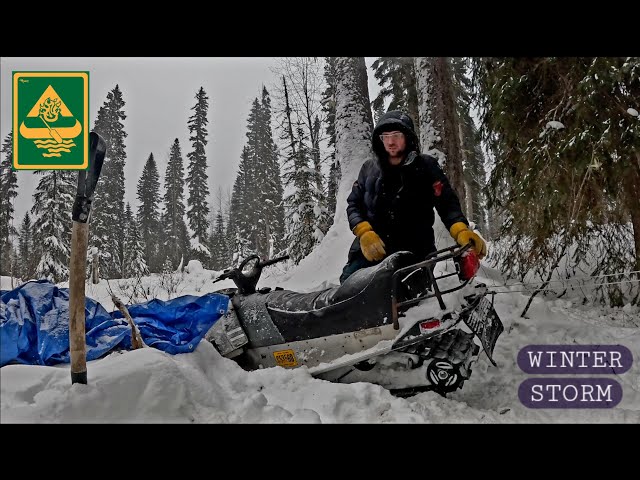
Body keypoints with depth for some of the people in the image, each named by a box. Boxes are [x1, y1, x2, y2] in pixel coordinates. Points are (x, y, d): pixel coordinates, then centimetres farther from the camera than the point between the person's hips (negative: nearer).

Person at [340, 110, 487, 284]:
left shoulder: (425, 166, 7)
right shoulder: (369, 168, 13)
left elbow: (447, 202, 1)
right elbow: (354, 203, 12)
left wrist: (462, 231, -19)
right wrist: (364, 233, -8)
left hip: (416, 255, -1)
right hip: (371, 251, 2)